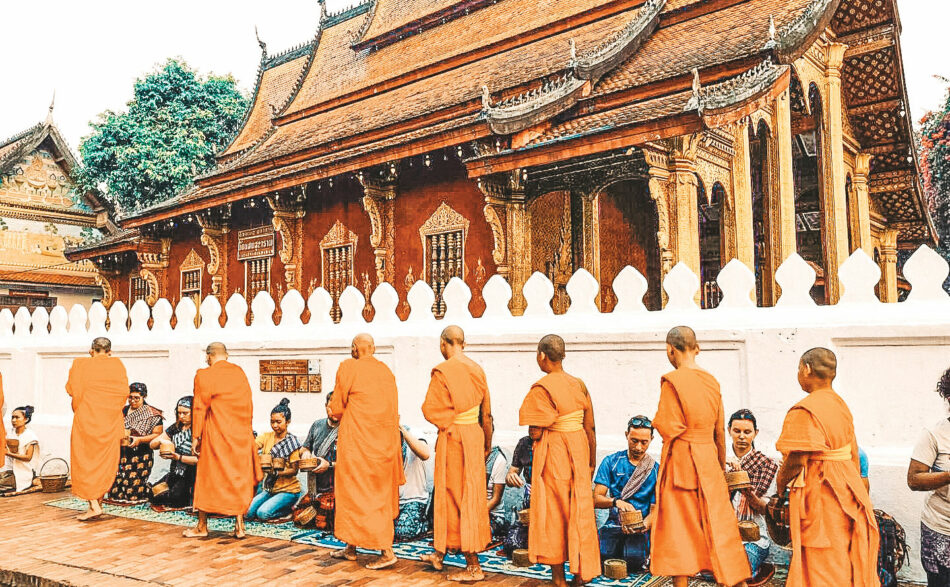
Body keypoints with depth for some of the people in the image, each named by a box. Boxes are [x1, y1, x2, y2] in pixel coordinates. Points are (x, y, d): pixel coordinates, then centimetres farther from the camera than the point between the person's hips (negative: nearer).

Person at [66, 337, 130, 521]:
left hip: (86, 420, -2)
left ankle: (94, 506, -5)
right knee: (106, 463, 12)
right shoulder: (118, 365, 1)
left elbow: (71, 389, -3)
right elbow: (124, 392, 0)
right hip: (111, 422, 2)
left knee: (85, 462, 3)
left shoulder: (80, 364, -3)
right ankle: (97, 504, 16)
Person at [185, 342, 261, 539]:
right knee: (239, 478, 9)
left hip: (216, 434, -4)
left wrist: (195, 437, -1)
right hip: (241, 435, 4)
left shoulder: (204, 375, -7)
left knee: (208, 478, 8)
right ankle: (239, 526, 10)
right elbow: (249, 405, 10)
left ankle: (202, 526, 18)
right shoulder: (240, 372, 6)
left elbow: (199, 408, -7)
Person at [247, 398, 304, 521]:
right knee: (247, 513, -13)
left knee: (263, 513, -23)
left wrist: (276, 473, -26)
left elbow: (294, 470, -11)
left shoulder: (292, 442, -7)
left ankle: (290, 508, 2)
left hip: (288, 490, -5)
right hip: (268, 488, 5)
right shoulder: (266, 437, 6)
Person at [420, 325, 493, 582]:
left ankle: (474, 566, 7)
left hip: (452, 437, -7)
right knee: (470, 494, 15)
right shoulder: (476, 370, 5)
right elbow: (486, 411, 10)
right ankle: (440, 554, 32)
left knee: (456, 496, 2)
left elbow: (431, 410, -15)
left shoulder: (442, 372, -16)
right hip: (475, 435, 7)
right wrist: (487, 442, 19)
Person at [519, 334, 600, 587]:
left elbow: (535, 433, -16)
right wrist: (591, 462, 15)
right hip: (579, 450, 5)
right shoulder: (579, 384, 3)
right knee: (580, 511, 14)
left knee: (554, 513, 7)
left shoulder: (541, 388, -15)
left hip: (552, 453, -5)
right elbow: (590, 428, 6)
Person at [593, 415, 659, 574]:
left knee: (634, 560, -29)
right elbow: (596, 499, -1)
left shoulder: (656, 470, 4)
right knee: (603, 554, -29)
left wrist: (644, 525, -22)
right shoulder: (611, 462, 4)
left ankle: (645, 555, 6)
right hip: (614, 524, 0)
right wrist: (615, 502, -24)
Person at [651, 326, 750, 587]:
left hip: (680, 460, -5)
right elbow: (720, 430, 11)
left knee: (679, 527, 5)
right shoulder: (712, 381, 5)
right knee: (718, 522, 11)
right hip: (709, 458, 5)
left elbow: (668, 429, -17)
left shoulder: (672, 381, -14)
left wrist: (657, 420, 5)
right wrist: (722, 465, 21)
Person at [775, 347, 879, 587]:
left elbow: (797, 460, -21)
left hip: (818, 493, -9)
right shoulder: (841, 405, 9)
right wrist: (853, 488, 22)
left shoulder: (804, 411, -19)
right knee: (847, 562, 17)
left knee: (822, 567, 1)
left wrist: (780, 483, -3)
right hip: (846, 490, 9)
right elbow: (853, 454, 14)